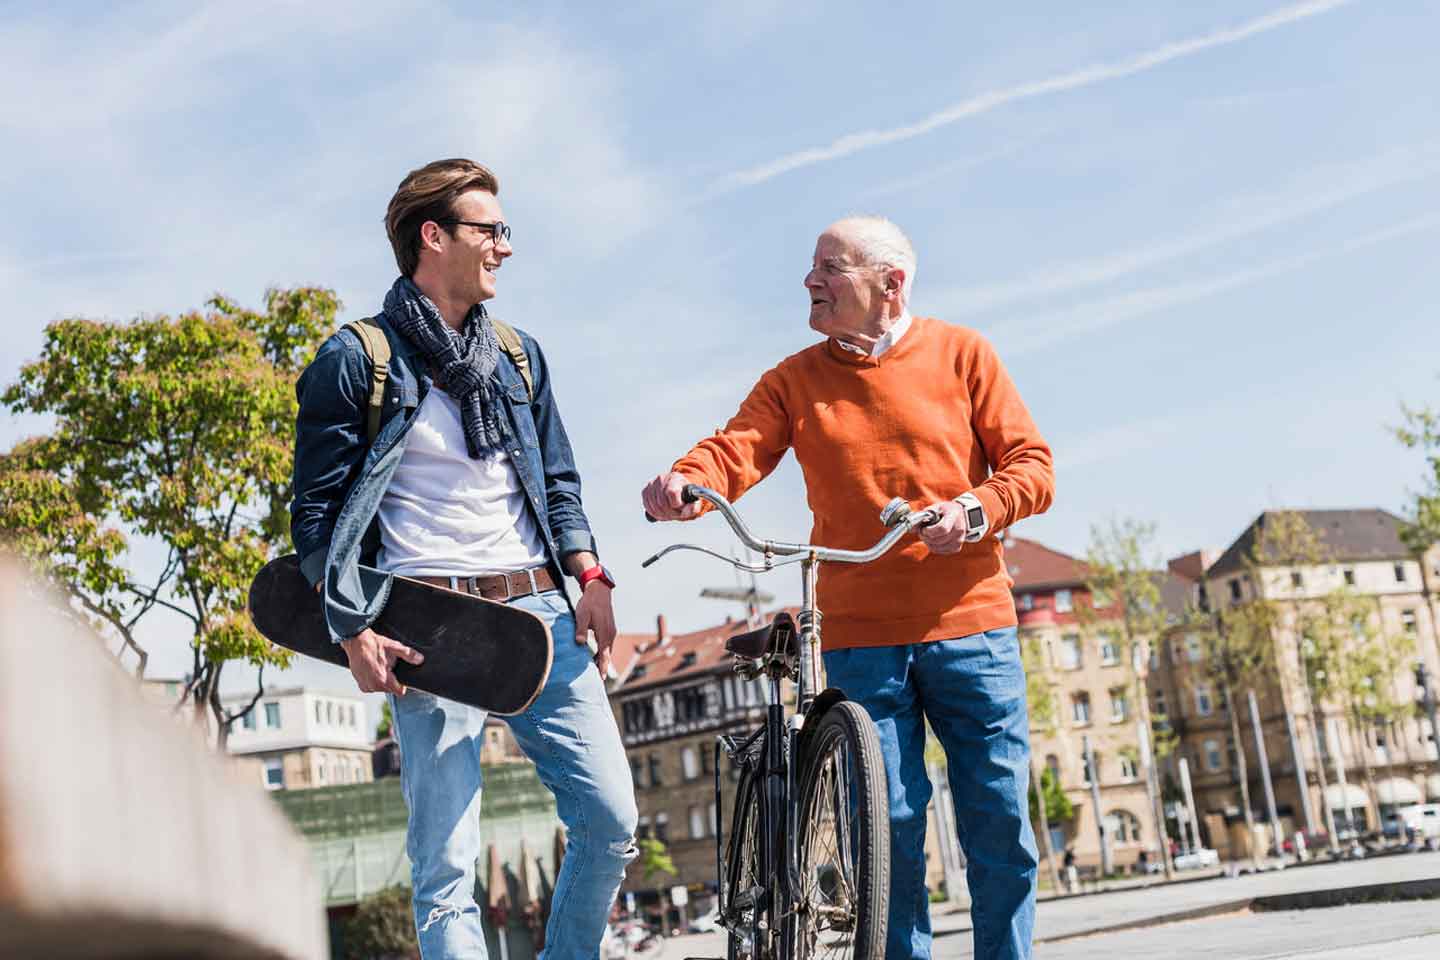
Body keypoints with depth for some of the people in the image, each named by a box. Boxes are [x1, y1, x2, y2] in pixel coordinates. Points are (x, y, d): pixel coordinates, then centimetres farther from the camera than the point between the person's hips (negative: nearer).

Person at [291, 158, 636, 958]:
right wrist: (354, 630, -9)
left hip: (540, 611, 5)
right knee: (446, 864, -5)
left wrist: (588, 574, 7)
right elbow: (317, 511, -1)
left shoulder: (519, 355, 18)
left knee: (612, 817, -2)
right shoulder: (357, 360, 1)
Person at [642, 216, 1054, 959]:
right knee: (889, 828, -1)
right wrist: (682, 485, -29)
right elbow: (735, 449, -7)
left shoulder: (961, 354, 6)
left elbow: (1031, 465, 1)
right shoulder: (795, 380, 10)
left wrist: (975, 510, -19)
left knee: (999, 823, 0)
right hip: (860, 636, 1)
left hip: (969, 621, -1)